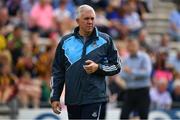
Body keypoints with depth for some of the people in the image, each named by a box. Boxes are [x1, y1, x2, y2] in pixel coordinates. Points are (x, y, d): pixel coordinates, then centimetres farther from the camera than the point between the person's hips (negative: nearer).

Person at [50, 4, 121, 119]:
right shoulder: (65, 42, 9)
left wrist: (98, 68, -10)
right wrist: (55, 97, 8)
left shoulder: (105, 40, 4)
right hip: (72, 100, 3)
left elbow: (116, 66, 8)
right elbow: (57, 72, 13)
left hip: (95, 100, -3)